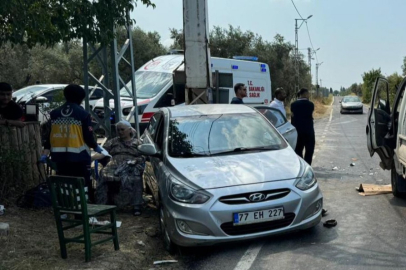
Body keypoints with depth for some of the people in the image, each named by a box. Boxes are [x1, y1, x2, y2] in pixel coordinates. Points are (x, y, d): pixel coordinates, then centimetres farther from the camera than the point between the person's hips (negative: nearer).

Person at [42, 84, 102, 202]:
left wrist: (45, 153, 9)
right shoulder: (83, 114, -7)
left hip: (59, 156, 5)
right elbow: (88, 137, -8)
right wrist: (96, 147, 10)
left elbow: (49, 135, 8)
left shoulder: (55, 113, 8)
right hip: (79, 156, -4)